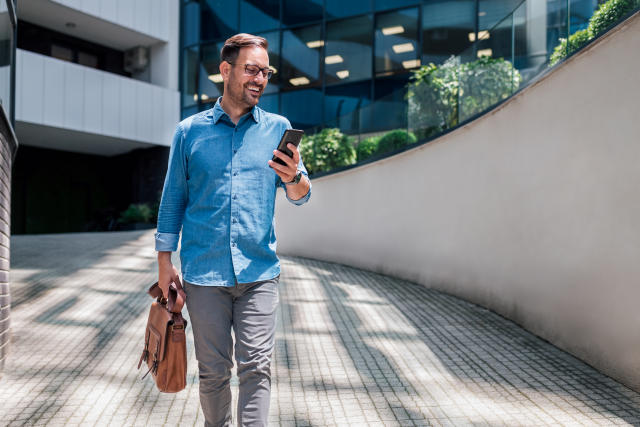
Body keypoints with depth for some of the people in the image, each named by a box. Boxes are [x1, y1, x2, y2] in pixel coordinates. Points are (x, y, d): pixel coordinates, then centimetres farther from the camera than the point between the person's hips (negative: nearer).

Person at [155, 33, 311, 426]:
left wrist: (293, 177, -20)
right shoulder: (190, 131, 6)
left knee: (256, 367, -3)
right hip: (204, 272, 0)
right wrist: (165, 261, 6)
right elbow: (173, 199, 10)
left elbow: (301, 197, 3)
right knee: (213, 371, 9)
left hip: (259, 271, 0)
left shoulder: (278, 128, 7)